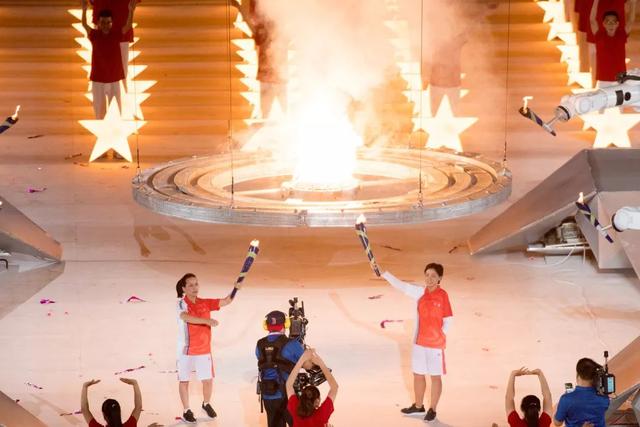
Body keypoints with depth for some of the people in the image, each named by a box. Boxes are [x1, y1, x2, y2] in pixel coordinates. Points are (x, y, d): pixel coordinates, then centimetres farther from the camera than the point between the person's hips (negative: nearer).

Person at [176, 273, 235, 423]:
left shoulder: (205, 303, 2)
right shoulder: (182, 304, -12)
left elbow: (226, 301, -1)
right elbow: (185, 317, -32)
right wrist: (206, 320, -42)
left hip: (204, 350, 4)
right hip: (186, 350, -4)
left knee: (208, 380, 8)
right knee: (184, 380, 7)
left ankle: (206, 404, 34)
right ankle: (186, 410, 21)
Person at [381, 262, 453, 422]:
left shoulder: (442, 295, -12)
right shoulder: (421, 292, 0)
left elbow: (448, 320, -9)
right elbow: (401, 286, -6)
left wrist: (440, 337, -8)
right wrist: (384, 274, -16)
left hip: (435, 343, -5)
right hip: (419, 342, 5)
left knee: (435, 376, 6)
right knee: (418, 374, 16)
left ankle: (432, 409, 17)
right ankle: (418, 406, 32)